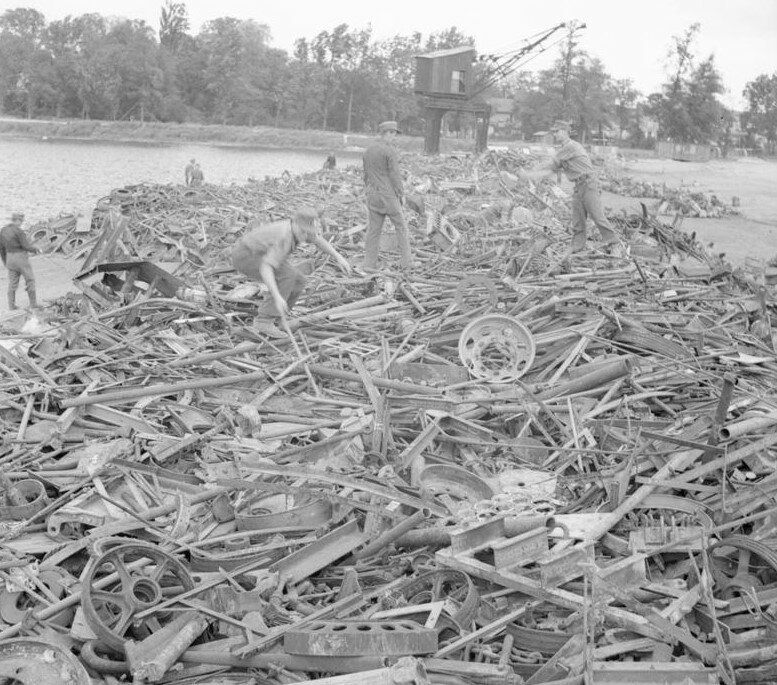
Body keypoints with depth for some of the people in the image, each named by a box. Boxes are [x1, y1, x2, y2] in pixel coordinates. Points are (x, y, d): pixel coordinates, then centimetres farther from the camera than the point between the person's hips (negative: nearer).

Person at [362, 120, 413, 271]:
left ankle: (369, 264, 3)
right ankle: (406, 262, 7)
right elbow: (395, 175, -14)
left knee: (373, 230, 6)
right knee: (400, 226, 7)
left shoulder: (368, 151, 10)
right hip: (389, 195, -6)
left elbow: (367, 175, 14)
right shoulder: (390, 150, -12)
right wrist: (402, 195, -5)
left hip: (373, 196, 6)